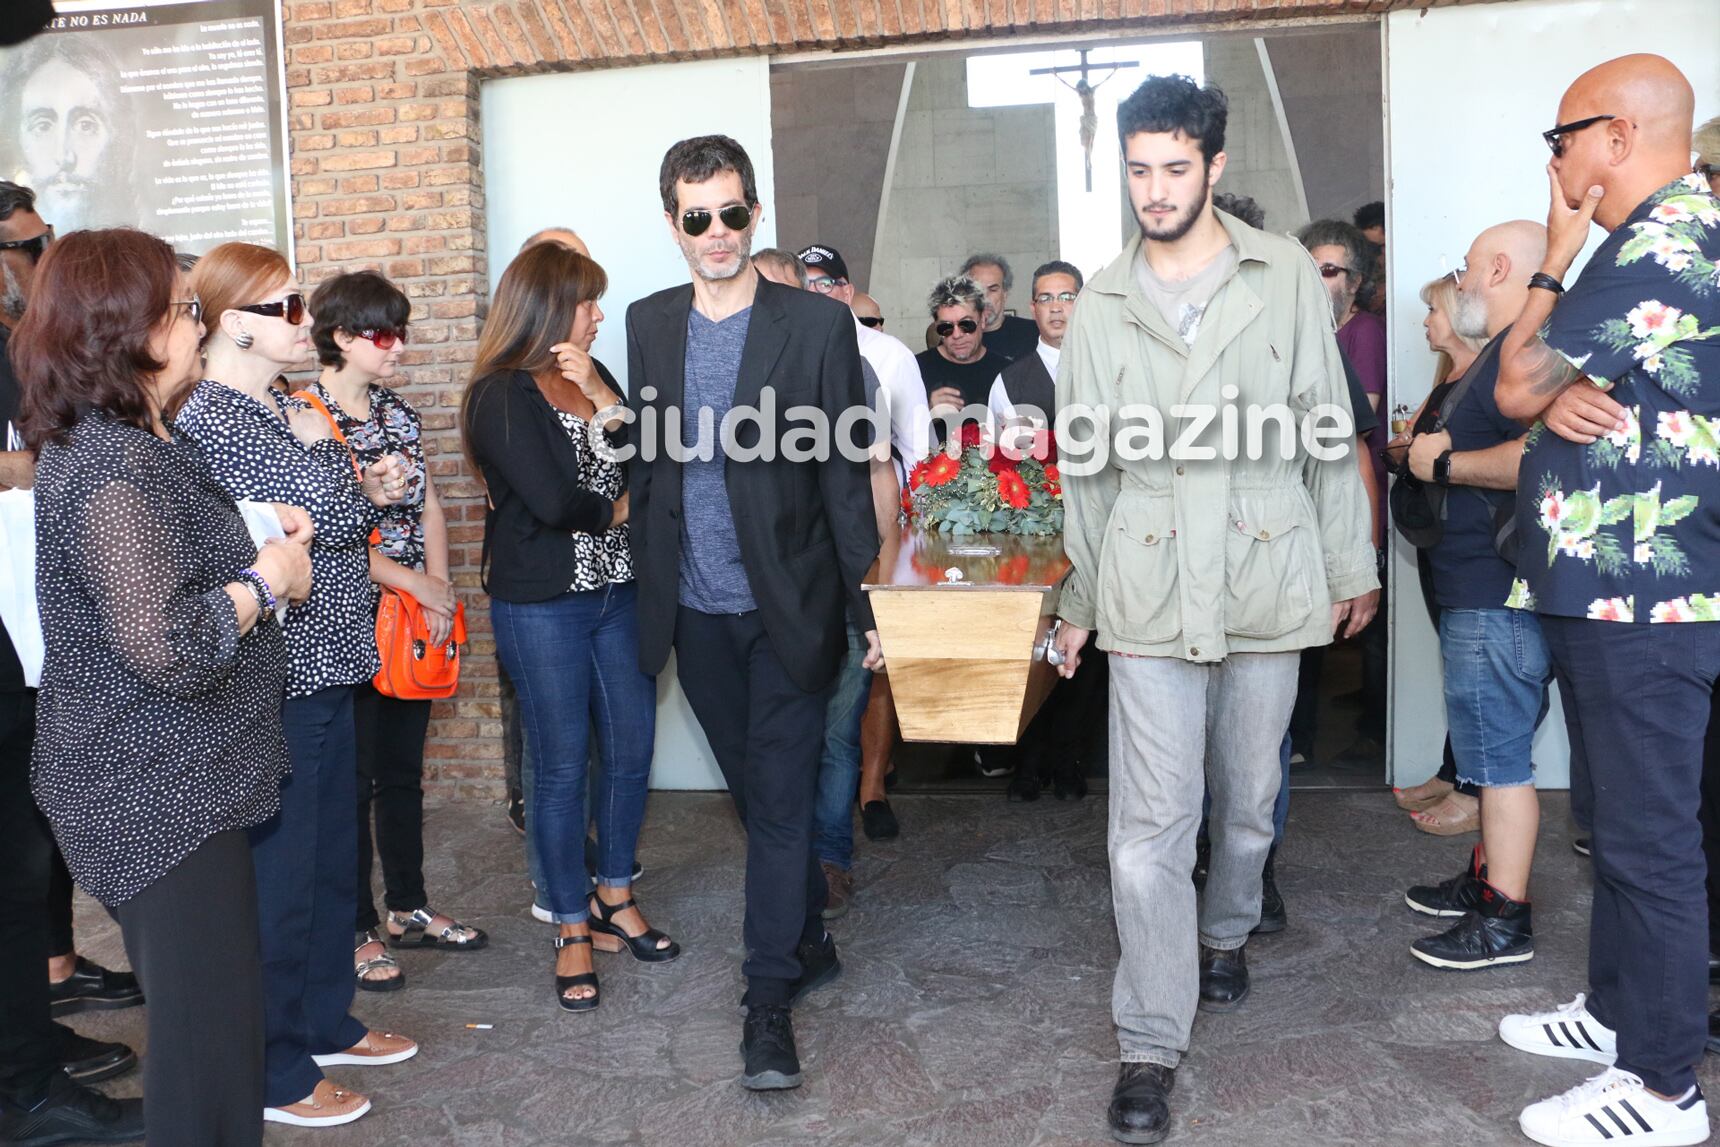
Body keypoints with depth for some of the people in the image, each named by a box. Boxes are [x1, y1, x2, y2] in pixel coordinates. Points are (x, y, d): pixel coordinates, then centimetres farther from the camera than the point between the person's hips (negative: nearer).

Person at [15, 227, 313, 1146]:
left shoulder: (107, 443, 10)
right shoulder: (116, 467, -22)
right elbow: (168, 648, -30)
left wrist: (255, 537, 7)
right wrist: (266, 579, -14)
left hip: (155, 783, 10)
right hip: (161, 795, -10)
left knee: (197, 1008, 21)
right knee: (210, 1021, -1)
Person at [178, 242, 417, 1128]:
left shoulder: (285, 408, 12)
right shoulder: (213, 420, -17)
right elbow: (329, 520, -22)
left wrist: (366, 493, 3)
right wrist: (324, 446, -7)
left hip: (325, 665, 10)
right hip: (276, 683, -9)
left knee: (330, 856, 19)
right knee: (279, 873, 2)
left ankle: (326, 1022, 36)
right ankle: (275, 1074, 17)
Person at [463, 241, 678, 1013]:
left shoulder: (591, 375, 11)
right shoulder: (501, 396, -10)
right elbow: (552, 501, -20)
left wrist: (601, 393, -11)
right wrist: (624, 509, -3)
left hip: (619, 595, 6)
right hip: (542, 608, -6)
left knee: (632, 752, 11)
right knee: (562, 769, 4)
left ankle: (614, 895, 31)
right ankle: (572, 929, 18)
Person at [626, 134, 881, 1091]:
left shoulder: (818, 324, -6)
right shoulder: (651, 323, 7)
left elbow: (845, 471, -7)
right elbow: (646, 459, 10)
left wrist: (868, 598, -10)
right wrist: (650, 586, 8)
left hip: (787, 606, -4)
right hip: (696, 609, 4)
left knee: (781, 800, 0)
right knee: (758, 794, 16)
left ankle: (771, 999, 9)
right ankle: (811, 942, 34)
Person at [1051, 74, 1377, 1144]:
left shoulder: (1287, 277, 3)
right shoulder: (1102, 305, 6)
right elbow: (1086, 469, 10)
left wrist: (1350, 562, 8)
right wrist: (1078, 598, 13)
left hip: (1268, 583, 1)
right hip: (1150, 593, 0)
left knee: (1249, 798, 16)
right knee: (1150, 825, -4)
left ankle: (1226, 933, 44)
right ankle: (1152, 1046, 5)